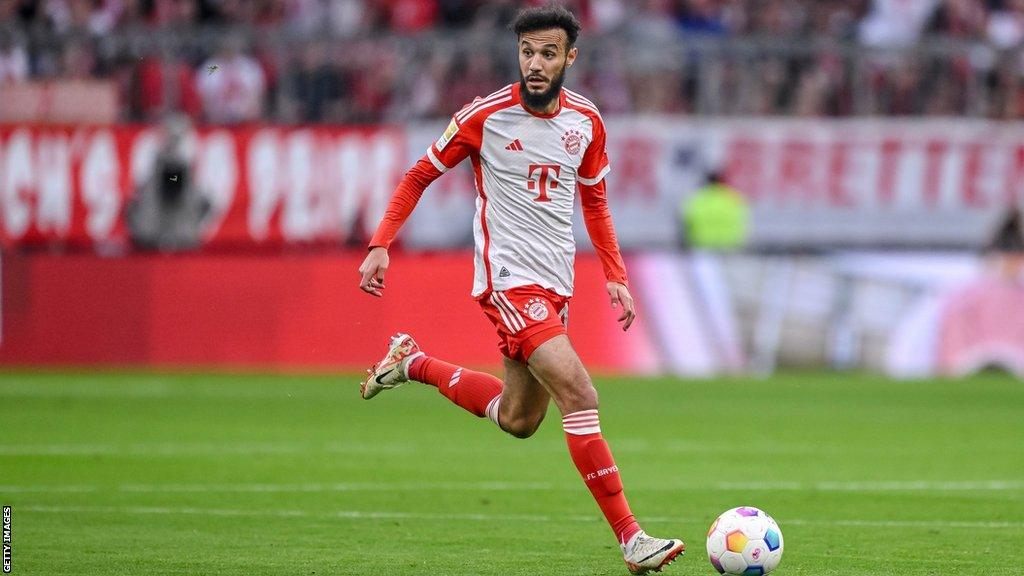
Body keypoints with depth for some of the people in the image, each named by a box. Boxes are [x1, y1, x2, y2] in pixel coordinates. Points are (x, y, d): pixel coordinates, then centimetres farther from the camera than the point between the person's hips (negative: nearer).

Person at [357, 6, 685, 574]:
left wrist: (616, 275, 11)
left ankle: (412, 364, 36)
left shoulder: (586, 120, 4)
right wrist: (380, 244, -7)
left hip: (555, 283, 7)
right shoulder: (485, 116, -10)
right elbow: (420, 176, 1)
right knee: (579, 395, -20)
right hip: (508, 277, -7)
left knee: (518, 420, 16)